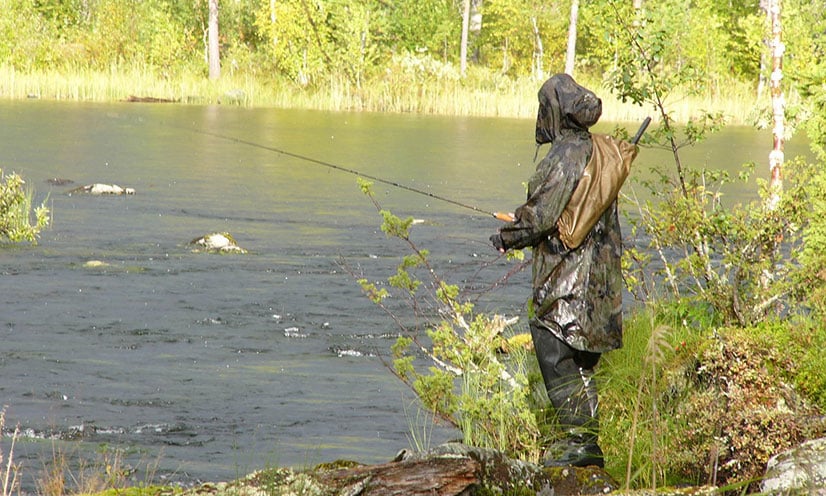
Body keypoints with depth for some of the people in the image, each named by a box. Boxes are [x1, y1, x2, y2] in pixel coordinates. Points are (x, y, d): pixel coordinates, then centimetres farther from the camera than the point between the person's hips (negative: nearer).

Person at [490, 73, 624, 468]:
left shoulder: (565, 157, -16)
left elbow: (541, 215, -18)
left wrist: (506, 238, 0)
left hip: (565, 279, -9)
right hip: (596, 275, 9)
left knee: (555, 355, -4)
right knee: (581, 363, 14)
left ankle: (579, 440, -6)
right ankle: (588, 442, 17)